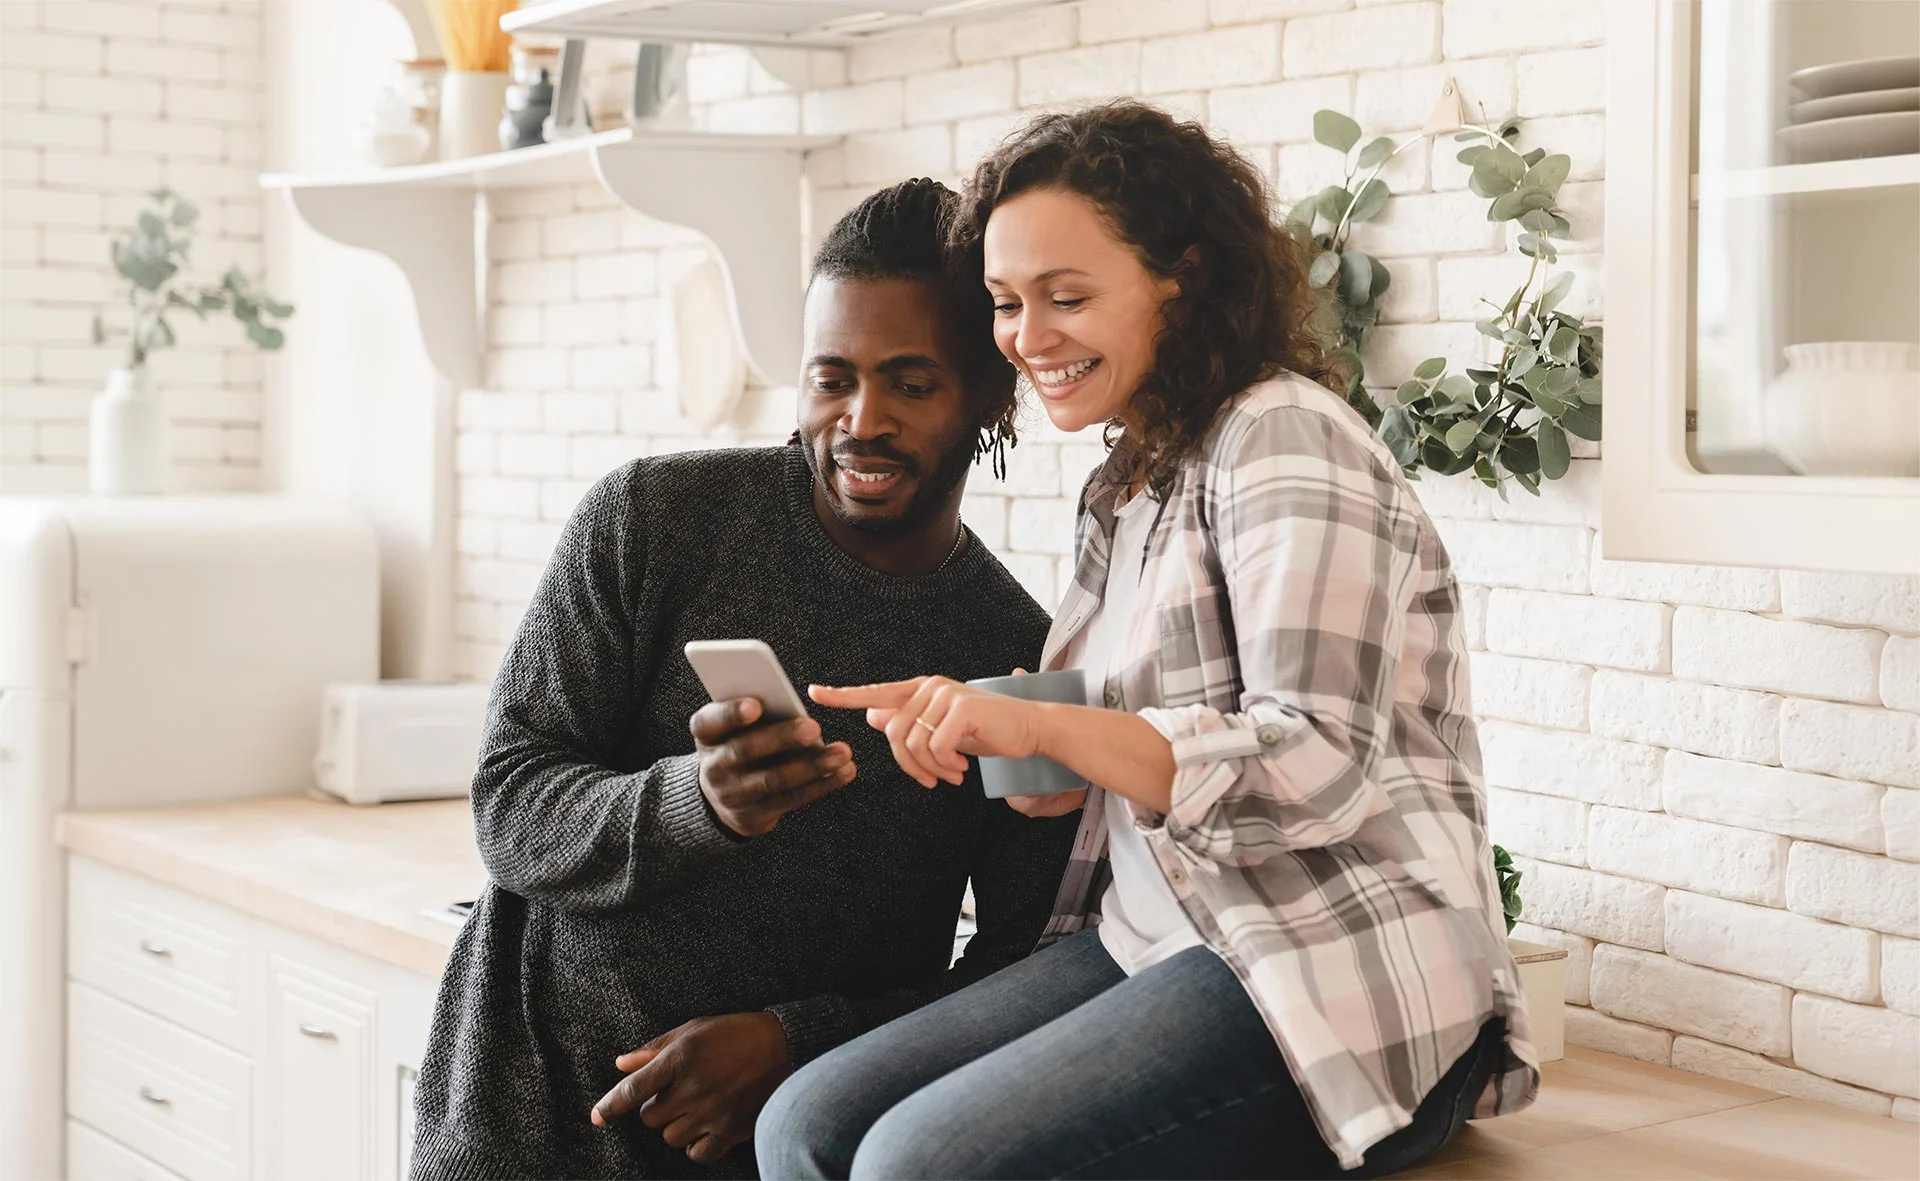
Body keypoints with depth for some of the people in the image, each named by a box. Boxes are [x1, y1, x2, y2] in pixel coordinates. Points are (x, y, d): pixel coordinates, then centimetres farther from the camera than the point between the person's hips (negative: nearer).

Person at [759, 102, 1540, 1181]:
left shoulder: (1282, 437, -9)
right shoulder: (1133, 485, 17)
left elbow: (1318, 769, -19)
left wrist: (1040, 728, -26)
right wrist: (980, 740, 2)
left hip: (1337, 980, -8)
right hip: (1154, 943, 8)